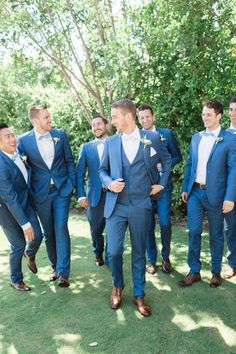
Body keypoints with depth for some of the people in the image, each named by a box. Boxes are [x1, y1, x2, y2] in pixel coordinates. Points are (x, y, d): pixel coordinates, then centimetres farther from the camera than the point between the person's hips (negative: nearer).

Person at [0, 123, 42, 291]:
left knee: (37, 235, 7)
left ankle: (30, 254, 43)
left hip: (25, 203, 6)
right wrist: (24, 224, -24)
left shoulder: (17, 152, -8)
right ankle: (16, 280, 32)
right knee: (18, 245, 7)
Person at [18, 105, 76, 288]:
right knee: (48, 232, 11)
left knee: (61, 228, -6)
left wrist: (72, 184, 1)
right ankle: (55, 266, 29)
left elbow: (69, 160, 5)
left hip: (62, 190, 0)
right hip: (41, 193, 0)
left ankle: (63, 272, 1)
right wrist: (28, 193, -1)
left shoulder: (60, 134, -1)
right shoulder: (24, 140, -6)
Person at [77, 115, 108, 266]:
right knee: (96, 229, 12)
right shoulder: (86, 147, 7)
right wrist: (81, 195, -5)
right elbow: (80, 173, 5)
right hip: (95, 195, 1)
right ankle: (98, 255, 37)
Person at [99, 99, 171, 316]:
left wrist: (161, 184, 8)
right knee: (114, 251, -2)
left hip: (141, 205, -1)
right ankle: (118, 286, 29)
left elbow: (167, 161, 16)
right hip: (116, 205, 1)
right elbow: (102, 170, 14)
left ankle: (139, 295, 29)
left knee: (139, 252, 10)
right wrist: (109, 183, -6)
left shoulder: (152, 138, 0)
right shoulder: (110, 142, 4)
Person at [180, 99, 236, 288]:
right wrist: (185, 188, 11)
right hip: (195, 192, 4)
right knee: (193, 232, 3)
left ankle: (216, 271, 28)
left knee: (216, 235, 10)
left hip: (215, 194, -3)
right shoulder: (196, 137, 10)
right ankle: (194, 271, 18)